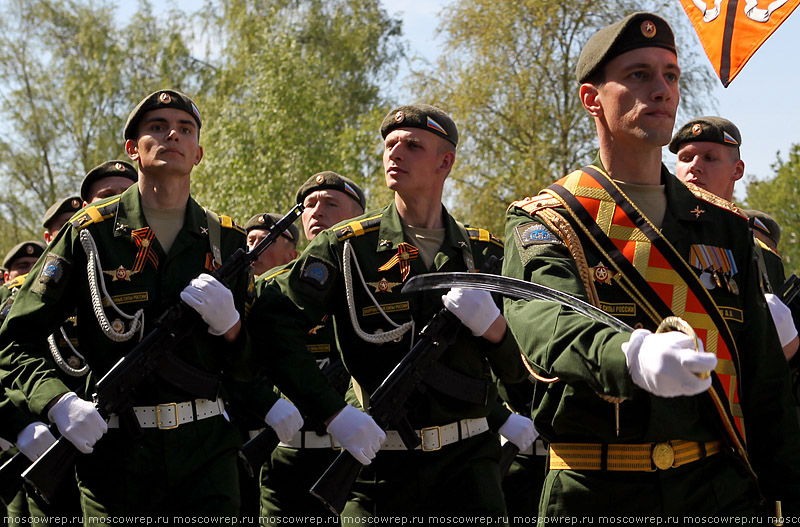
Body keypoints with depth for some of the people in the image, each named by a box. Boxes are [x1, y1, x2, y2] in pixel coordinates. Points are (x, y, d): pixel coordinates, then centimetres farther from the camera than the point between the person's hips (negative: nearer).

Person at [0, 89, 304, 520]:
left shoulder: (227, 241, 9)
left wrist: (227, 323, -10)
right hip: (113, 450, -2)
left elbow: (249, 367, 11)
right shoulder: (89, 234, 1)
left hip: (206, 449, 2)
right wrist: (60, 403, -17)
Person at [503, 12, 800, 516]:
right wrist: (631, 355, -44)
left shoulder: (725, 228, 12)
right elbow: (545, 322, -23)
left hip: (720, 492, 3)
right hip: (594, 498, -3)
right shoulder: (545, 221, -1)